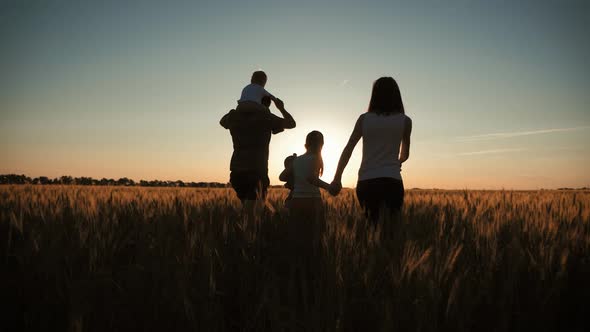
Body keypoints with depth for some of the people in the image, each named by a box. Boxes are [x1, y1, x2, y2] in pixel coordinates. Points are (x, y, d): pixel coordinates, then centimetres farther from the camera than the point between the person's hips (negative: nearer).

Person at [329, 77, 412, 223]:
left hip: (366, 182, 2)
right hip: (392, 181, -2)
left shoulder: (364, 118, 7)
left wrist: (337, 179, 9)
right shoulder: (405, 121, 6)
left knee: (373, 224, 15)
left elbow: (348, 150, 5)